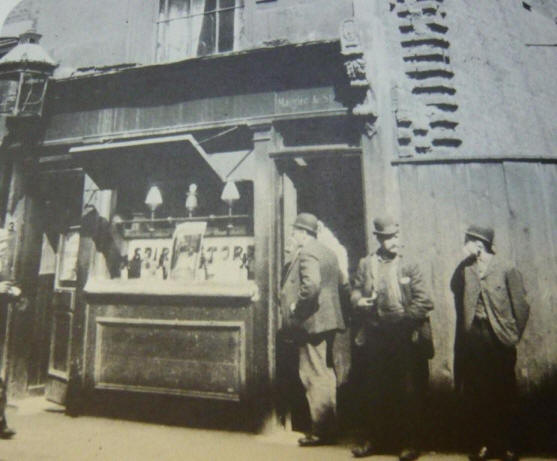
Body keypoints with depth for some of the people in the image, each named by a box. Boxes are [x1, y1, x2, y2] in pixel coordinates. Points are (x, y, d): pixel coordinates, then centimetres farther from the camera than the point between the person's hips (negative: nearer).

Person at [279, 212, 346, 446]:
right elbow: (339, 280, 21)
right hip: (328, 319, 10)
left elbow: (311, 285, -28)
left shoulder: (305, 252, -14)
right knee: (326, 373, 16)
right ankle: (330, 426, 27)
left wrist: (296, 308, -16)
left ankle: (320, 430, 11)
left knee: (314, 376, 0)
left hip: (311, 321, -10)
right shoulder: (328, 252, 14)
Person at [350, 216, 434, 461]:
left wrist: (402, 319, -14)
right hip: (374, 338, 2)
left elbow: (424, 301, -6)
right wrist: (358, 301, -11)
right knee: (370, 392, 12)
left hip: (405, 339, -2)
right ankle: (370, 440, 30)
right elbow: (355, 291, 10)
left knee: (407, 393, 8)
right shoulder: (365, 264, 6)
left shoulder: (409, 267, 0)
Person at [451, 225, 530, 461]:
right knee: (474, 394, 9)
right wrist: (465, 262, -14)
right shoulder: (466, 269, 4)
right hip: (472, 336, 3)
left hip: (498, 338, -3)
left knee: (503, 394, 10)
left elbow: (520, 305, -3)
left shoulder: (506, 269, -5)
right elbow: (455, 288, -14)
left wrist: (513, 335, -2)